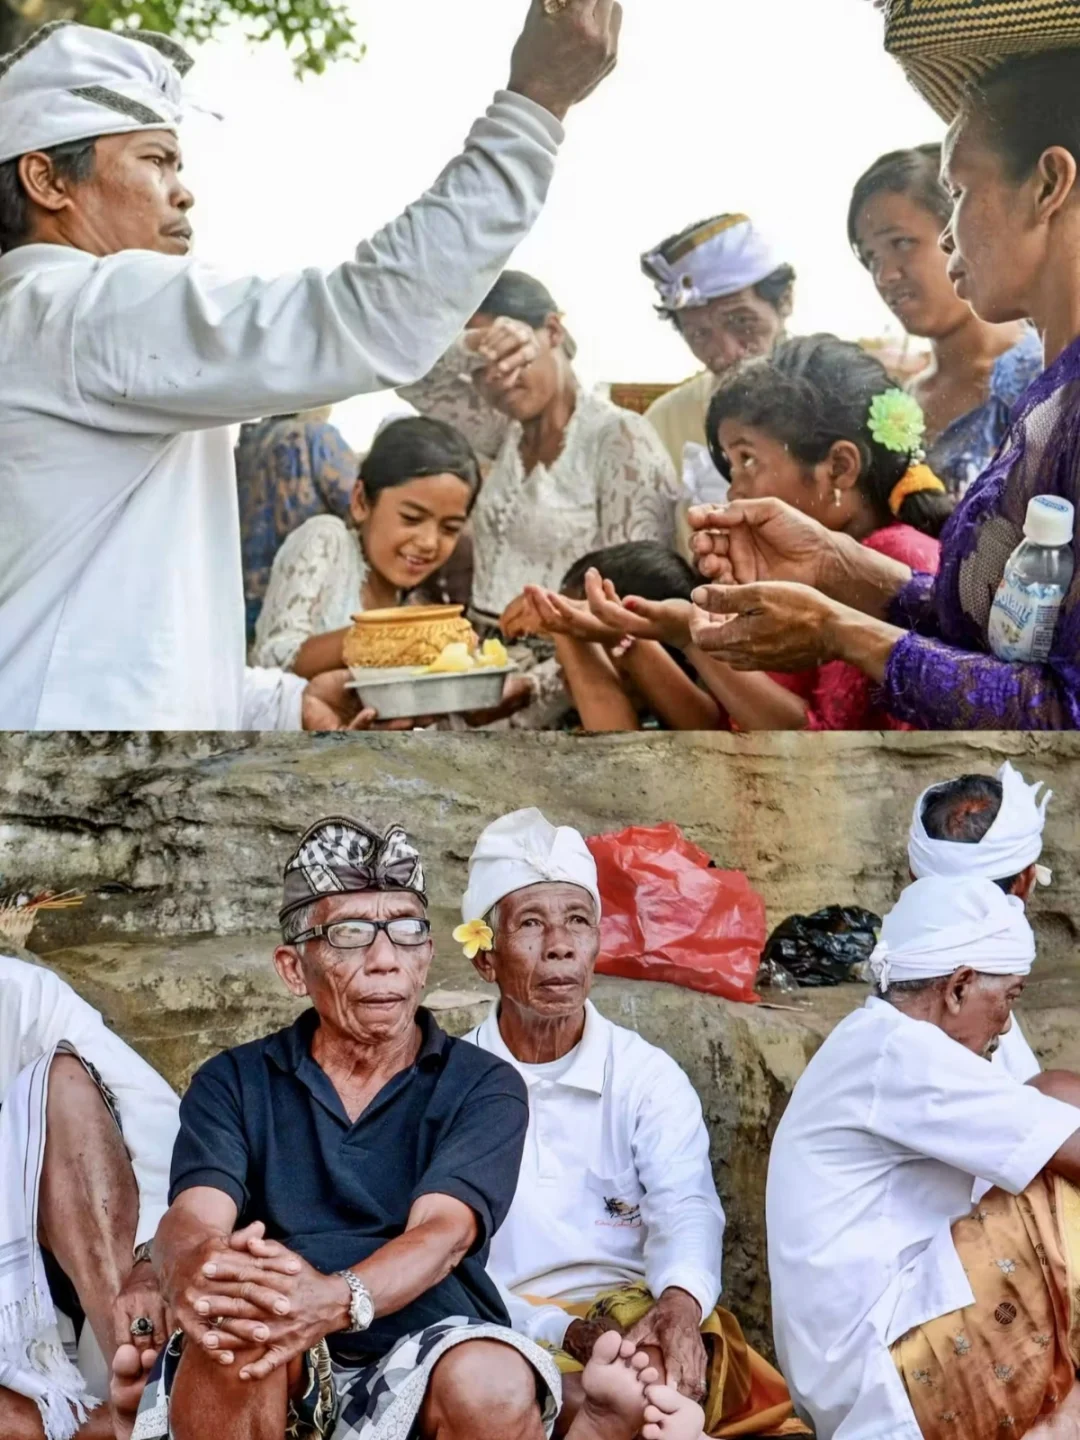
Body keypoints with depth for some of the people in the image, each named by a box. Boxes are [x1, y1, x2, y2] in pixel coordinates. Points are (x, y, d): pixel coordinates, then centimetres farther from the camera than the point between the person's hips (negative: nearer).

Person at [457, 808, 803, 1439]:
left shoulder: (647, 1077, 9)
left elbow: (686, 1208, -9)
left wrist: (679, 1303, -34)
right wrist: (563, 1331, -20)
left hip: (638, 1314, 2)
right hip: (509, 1333, -2)